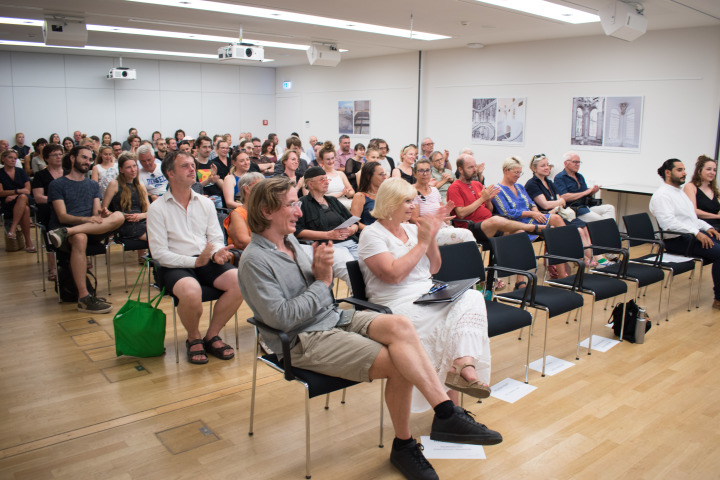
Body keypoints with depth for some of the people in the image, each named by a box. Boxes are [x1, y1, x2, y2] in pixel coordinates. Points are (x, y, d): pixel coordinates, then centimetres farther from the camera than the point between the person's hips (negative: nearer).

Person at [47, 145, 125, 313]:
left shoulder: (93, 185, 23)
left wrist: (101, 215, -15)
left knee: (119, 216, -25)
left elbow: (96, 214, 11)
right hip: (64, 226, -4)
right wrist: (85, 220, -24)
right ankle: (83, 298, -41)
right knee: (80, 238, -41)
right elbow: (62, 217, -5)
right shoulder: (57, 185, 8)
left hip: (92, 230, 4)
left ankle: (66, 232, -36)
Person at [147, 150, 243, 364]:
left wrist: (218, 252, -14)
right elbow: (159, 253, -7)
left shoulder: (206, 203, 13)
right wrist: (194, 261, -20)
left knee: (240, 281, -25)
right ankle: (194, 338, -3)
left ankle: (212, 336, -3)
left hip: (207, 262, 4)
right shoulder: (157, 208, -1)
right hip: (176, 266, -4)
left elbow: (216, 238, 11)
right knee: (190, 291, -37)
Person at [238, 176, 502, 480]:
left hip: (336, 318, 7)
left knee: (400, 325, -24)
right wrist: (321, 282, -11)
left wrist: (321, 271, -5)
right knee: (399, 364, -23)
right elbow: (281, 318, -19)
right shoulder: (254, 260, -12)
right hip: (304, 341, -7)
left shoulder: (290, 240, 14)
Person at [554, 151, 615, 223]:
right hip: (573, 210, -9)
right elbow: (564, 197, -18)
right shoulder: (559, 178, -5)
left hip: (585, 207, 9)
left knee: (610, 208, -8)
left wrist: (592, 192, -3)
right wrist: (584, 193, -13)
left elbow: (587, 195, 22)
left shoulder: (580, 176, 21)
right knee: (599, 219, -26)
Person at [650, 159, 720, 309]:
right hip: (677, 240, -9)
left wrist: (707, 227, 9)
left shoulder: (680, 192, 23)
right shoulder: (661, 195, -9)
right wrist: (696, 233, -25)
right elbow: (668, 223, -22)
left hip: (696, 234, 9)